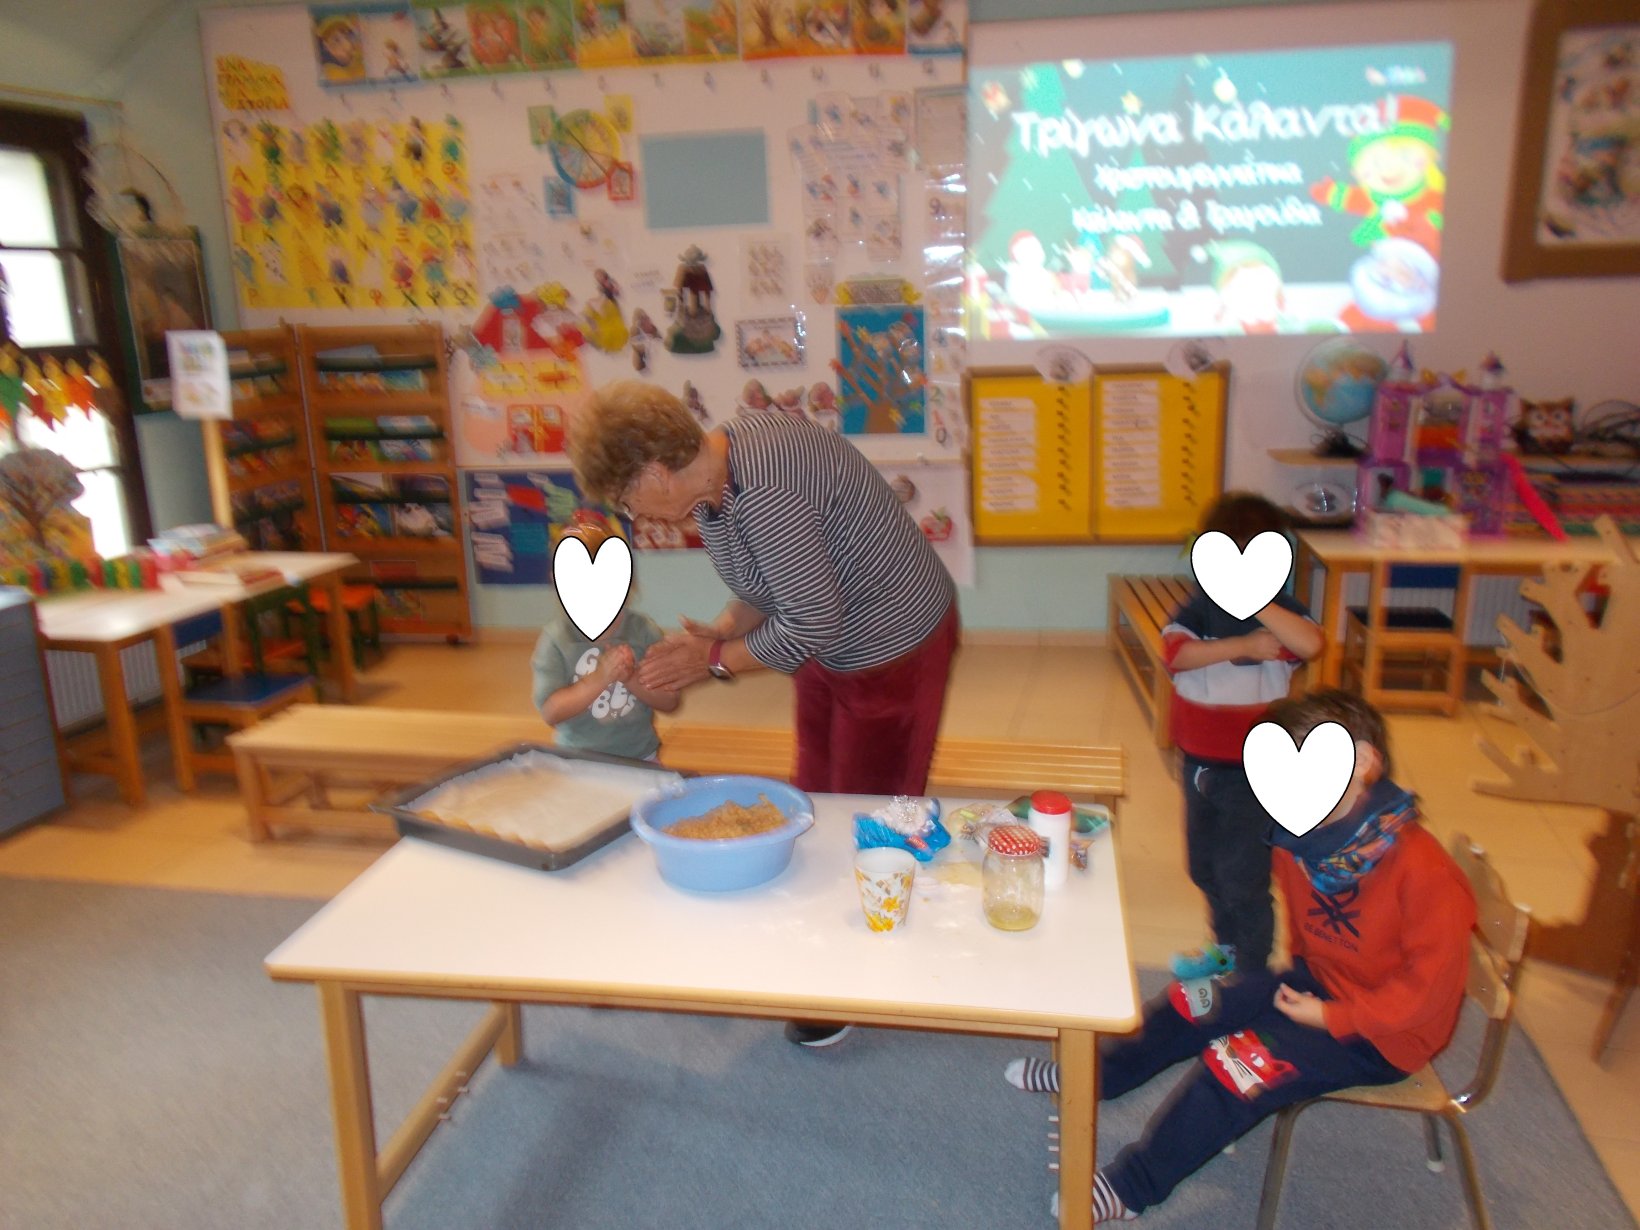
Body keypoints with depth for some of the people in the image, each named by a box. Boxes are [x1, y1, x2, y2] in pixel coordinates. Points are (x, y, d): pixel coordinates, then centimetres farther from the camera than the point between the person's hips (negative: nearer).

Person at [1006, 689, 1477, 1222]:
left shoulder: (1422, 870, -31)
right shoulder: (1304, 840, -9)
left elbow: (1431, 983, -25)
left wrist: (1332, 1016, -22)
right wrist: (1300, 975, 2)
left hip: (1383, 1031, -7)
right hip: (1319, 983, 7)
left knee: (1238, 1062, -21)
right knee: (1192, 1002, 3)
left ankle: (1130, 1188, -6)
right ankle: (1093, 1074, 26)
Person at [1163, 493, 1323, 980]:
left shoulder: (1279, 610, -10)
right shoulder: (1200, 609, 0)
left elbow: (1310, 644, -32)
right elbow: (1177, 652, -19)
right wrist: (1243, 646, -26)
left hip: (1253, 769, -5)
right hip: (1199, 762, 6)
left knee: (1243, 878, 0)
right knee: (1205, 867, 22)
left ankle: (1250, 974, 19)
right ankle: (1226, 946, 45)